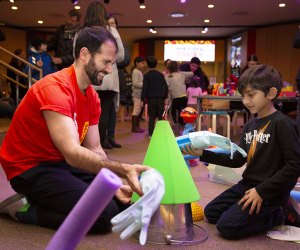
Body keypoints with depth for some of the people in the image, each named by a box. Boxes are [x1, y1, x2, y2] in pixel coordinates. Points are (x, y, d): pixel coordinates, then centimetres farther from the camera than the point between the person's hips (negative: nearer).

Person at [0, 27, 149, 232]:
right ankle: (26, 208, -5)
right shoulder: (55, 88, -25)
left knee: (122, 199, 5)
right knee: (104, 212, -21)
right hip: (31, 168, -9)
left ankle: (42, 201, 7)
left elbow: (94, 149, 3)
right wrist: (124, 169, -46)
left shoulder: (92, 97, 5)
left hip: (62, 162, 10)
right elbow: (73, 153, -36)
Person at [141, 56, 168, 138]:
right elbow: (165, 86, 5)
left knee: (151, 117, 3)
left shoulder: (146, 75, -5)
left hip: (151, 98, -2)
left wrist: (143, 97, -2)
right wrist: (165, 96, 13)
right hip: (160, 98, 2)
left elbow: (144, 87, -9)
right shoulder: (160, 75, 4)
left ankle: (151, 134, 1)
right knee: (161, 116, 9)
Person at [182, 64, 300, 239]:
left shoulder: (282, 124, -17)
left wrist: (262, 191, -22)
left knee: (227, 226, -16)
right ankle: (273, 210, 13)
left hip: (271, 190, -9)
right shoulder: (251, 125, 8)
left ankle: (282, 214, 2)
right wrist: (203, 154, -1)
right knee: (211, 213, 13)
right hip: (248, 183, 9)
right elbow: (238, 159, 9)